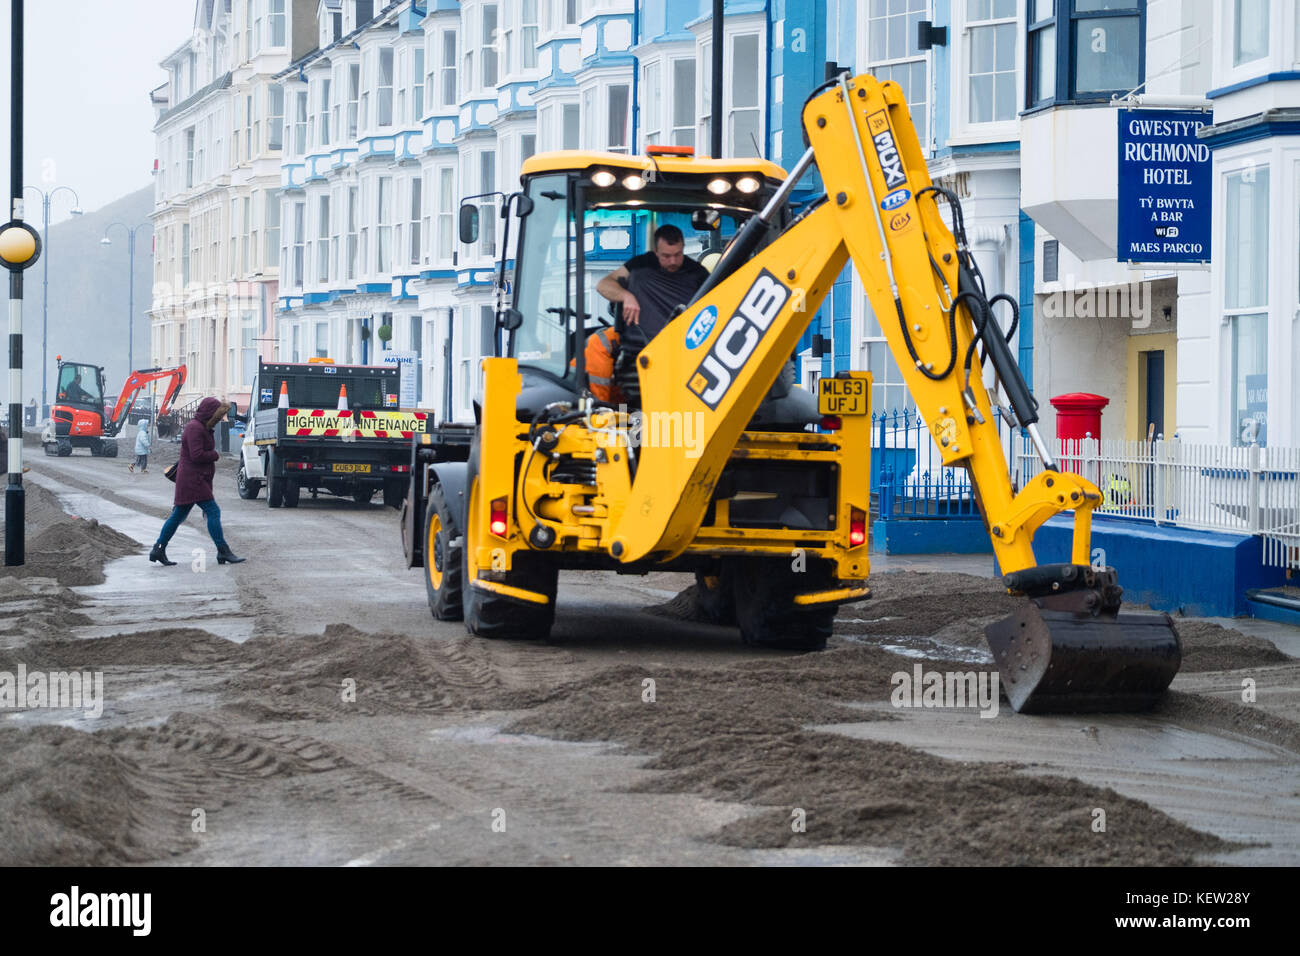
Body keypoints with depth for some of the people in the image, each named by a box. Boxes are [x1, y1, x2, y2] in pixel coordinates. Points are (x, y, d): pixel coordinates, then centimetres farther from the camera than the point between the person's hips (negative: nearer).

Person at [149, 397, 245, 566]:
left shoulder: (202, 427, 18)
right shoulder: (195, 428, -16)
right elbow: (197, 455, -23)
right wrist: (215, 455, -10)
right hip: (193, 480, -11)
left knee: (178, 515, 12)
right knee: (213, 512, -12)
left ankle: (158, 550, 16)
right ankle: (223, 552, -13)